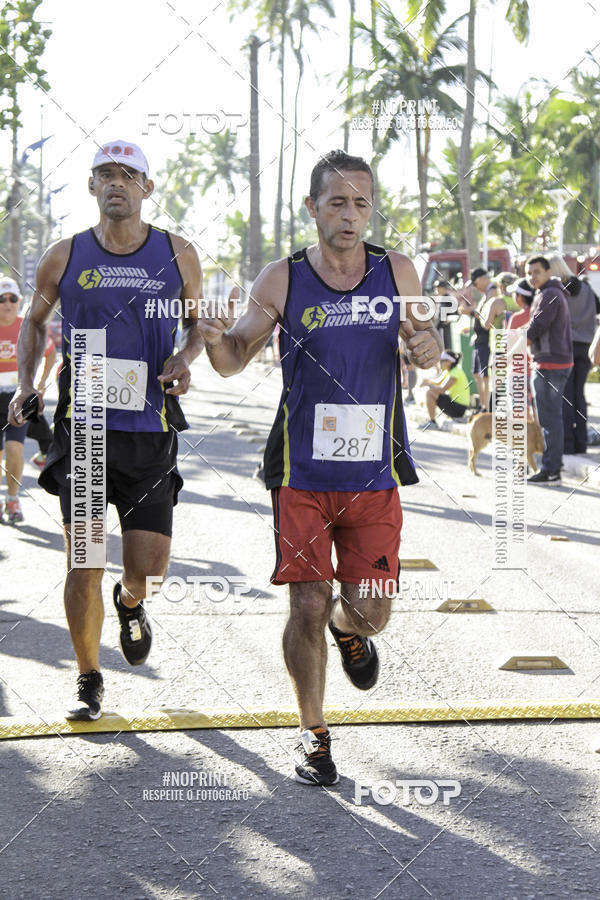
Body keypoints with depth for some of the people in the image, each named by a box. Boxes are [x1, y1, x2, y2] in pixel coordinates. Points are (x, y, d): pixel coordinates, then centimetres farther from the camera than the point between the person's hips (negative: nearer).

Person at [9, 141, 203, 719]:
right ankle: (88, 681, 11)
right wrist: (25, 383, 2)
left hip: (151, 430, 1)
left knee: (149, 563, -1)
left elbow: (197, 322, 17)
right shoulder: (65, 257, 2)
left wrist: (184, 358, -4)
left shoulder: (177, 255, 3)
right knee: (84, 563, -7)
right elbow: (34, 321, 17)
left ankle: (130, 602, 38)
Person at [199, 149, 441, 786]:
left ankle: (346, 629, 39)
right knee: (307, 607, -5)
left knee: (369, 611, 0)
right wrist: (215, 341, -20)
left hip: (375, 475, 2)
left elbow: (425, 348, 16)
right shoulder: (282, 280, -4)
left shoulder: (397, 273, 1)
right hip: (302, 473, -1)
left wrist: (427, 346, -8)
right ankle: (313, 734, 15)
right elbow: (236, 358, 3)